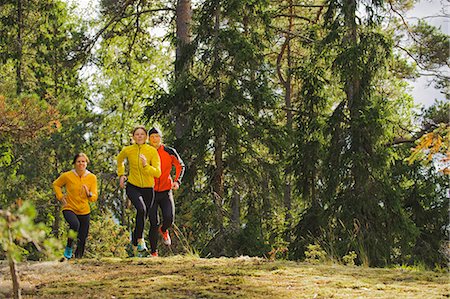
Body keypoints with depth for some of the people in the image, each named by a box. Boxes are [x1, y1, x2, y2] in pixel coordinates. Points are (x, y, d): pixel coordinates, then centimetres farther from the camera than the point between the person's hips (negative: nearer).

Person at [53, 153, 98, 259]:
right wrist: (61, 197, -2)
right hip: (69, 208, -3)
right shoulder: (67, 176, -10)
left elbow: (94, 198, -2)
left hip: (84, 211, 3)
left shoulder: (92, 178, -4)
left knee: (82, 238, 5)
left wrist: (89, 194, -23)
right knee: (75, 224, -34)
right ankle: (69, 247, -13)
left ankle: (78, 258, 28)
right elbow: (56, 184, 10)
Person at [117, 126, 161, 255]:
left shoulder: (152, 151, -10)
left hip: (148, 189, 1)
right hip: (133, 187, -1)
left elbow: (157, 173, -16)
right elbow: (119, 160, 19)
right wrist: (121, 175, 12)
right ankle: (140, 239, -15)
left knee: (143, 216, 13)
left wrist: (146, 165, -30)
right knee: (141, 209, -29)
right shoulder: (127, 150, -6)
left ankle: (134, 240, 42)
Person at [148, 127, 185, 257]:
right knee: (153, 224, -4)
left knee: (169, 219, -15)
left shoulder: (169, 152, -3)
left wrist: (177, 181, -6)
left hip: (166, 192, 0)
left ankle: (163, 230, 22)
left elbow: (180, 166, 10)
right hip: (151, 192, 0)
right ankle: (154, 252, 8)